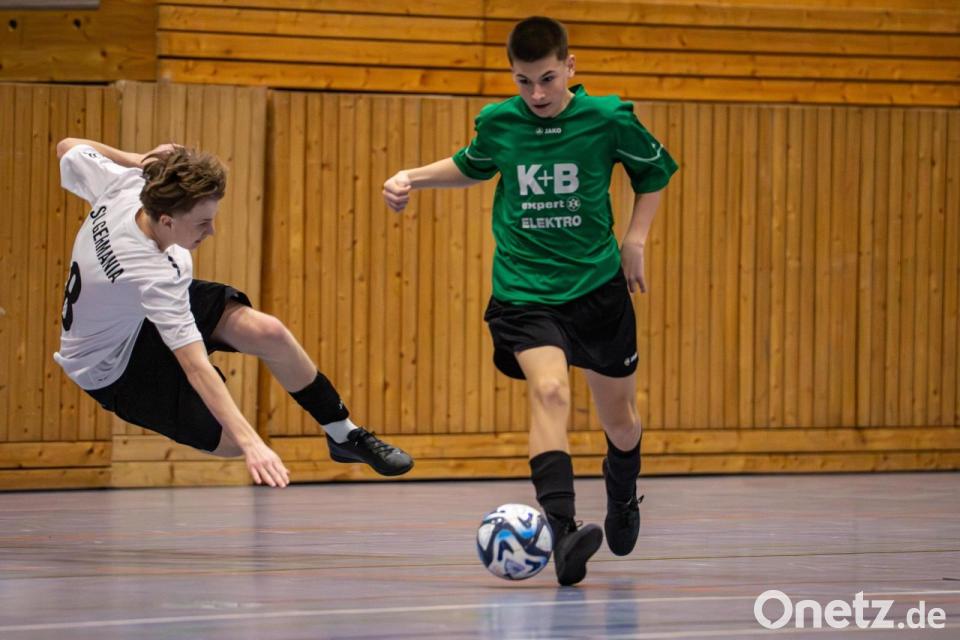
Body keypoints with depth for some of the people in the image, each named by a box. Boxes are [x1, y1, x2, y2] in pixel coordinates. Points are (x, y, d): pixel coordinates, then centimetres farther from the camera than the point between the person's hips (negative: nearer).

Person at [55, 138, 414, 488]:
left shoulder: (121, 185, -23)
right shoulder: (154, 277, -42)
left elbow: (68, 148, -2)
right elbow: (196, 368, -45)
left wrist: (140, 161, -13)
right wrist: (250, 443, -49)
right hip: (112, 366, -8)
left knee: (270, 334, -11)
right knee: (232, 442, -21)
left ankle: (344, 435, 7)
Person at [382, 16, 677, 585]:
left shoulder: (607, 119, -8)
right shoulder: (497, 122, -4)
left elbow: (656, 170, 10)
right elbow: (472, 166, 20)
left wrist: (635, 239, 1)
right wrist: (413, 177, 6)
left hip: (598, 286, 1)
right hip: (524, 289, -1)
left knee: (618, 415, 14)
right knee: (549, 389, -27)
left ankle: (623, 496, 48)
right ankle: (562, 530, -38)